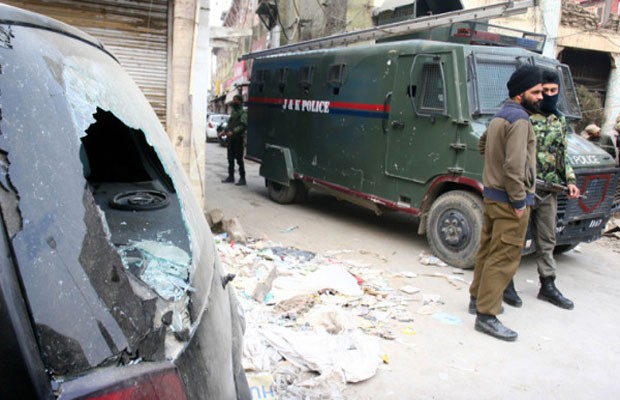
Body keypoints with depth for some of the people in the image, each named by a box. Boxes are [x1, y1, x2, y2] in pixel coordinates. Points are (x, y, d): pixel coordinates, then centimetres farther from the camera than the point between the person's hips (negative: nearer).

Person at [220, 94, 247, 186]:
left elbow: (243, 125, -20)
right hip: (230, 138, 8)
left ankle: (242, 178, 1)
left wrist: (233, 132, -27)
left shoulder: (243, 112, -9)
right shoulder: (233, 111, 17)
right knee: (230, 159, 11)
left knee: (239, 159, -5)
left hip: (238, 139, -8)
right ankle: (231, 176, 20)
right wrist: (224, 131, 11)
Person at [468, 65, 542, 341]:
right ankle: (486, 316, -2)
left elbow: (482, 145, 30)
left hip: (492, 195, 10)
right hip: (509, 201, -10)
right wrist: (519, 201, -18)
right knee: (504, 258, -6)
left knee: (488, 250, 18)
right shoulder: (519, 119, -16)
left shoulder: (499, 116, 14)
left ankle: (478, 298, 31)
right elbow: (514, 165, -23)